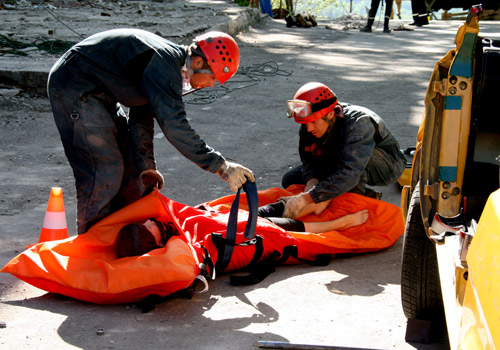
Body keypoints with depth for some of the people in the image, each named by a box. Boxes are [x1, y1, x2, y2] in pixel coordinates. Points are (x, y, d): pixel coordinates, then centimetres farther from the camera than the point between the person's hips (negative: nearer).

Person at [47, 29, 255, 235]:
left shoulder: (170, 58, 7)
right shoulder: (163, 64, -26)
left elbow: (142, 117, 15)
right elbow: (175, 127, -31)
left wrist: (146, 166, 15)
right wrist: (221, 167, -29)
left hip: (97, 92, 11)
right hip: (75, 87, -11)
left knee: (128, 160, 15)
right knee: (105, 169, -12)